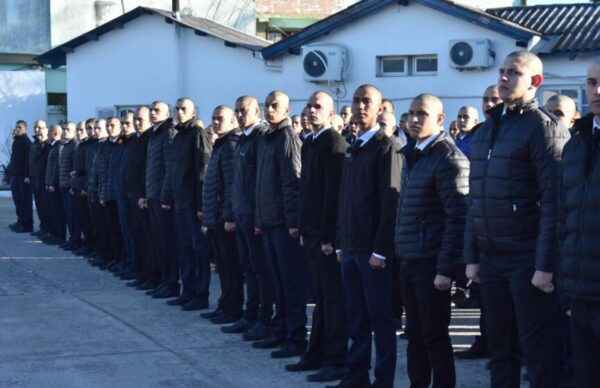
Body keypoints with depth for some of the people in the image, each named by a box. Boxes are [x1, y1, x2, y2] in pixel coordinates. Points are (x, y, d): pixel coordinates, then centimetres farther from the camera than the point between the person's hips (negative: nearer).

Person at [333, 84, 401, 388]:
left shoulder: (385, 147, -8)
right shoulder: (352, 149, 15)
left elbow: (390, 202, -14)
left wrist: (380, 249, -17)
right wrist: (341, 243, 13)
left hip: (372, 248, -7)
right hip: (350, 246, 7)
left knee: (380, 316, -1)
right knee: (355, 315, 11)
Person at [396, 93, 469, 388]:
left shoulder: (448, 158, -11)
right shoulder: (413, 156, 15)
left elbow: (458, 217, -16)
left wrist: (446, 268, -19)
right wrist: (400, 255, 14)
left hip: (431, 263, -8)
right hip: (409, 261, 8)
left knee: (434, 336, -1)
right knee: (415, 334, 13)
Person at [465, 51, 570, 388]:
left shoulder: (544, 128, -6)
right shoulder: (486, 130, 15)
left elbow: (554, 202, -12)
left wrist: (546, 265, -17)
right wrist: (472, 256, 11)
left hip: (528, 258, -7)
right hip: (491, 257, 7)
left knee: (539, 351, -2)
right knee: (500, 347, 12)